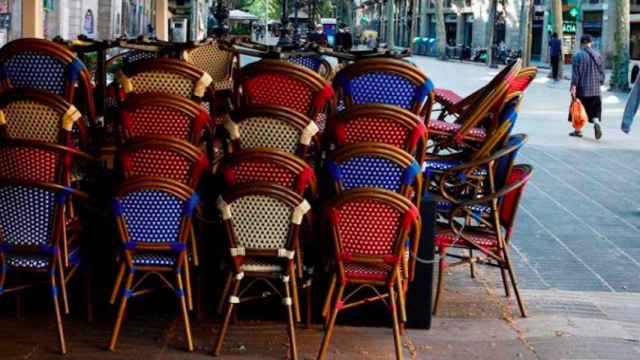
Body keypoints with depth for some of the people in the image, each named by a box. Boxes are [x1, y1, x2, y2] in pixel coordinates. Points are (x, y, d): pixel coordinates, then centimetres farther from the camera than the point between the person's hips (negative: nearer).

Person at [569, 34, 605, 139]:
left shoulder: (578, 55, -8)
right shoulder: (597, 55, 5)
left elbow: (575, 72, -12)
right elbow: (601, 71, 9)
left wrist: (573, 86, -12)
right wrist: (600, 82, 21)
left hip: (581, 88, -3)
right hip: (595, 89, 3)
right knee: (595, 110, 8)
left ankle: (577, 131, 15)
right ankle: (596, 122, -21)